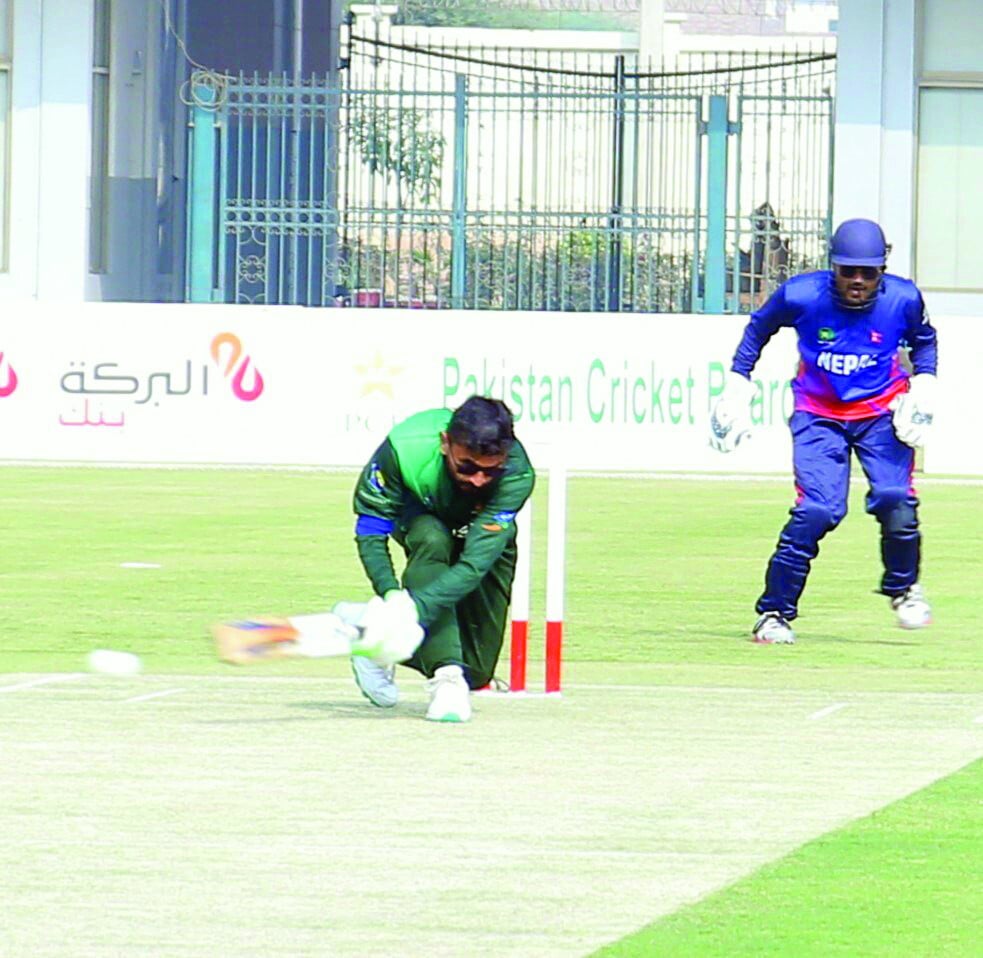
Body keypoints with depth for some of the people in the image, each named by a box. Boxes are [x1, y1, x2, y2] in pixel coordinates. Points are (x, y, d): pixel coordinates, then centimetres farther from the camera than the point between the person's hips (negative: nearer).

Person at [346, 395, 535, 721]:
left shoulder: (517, 475, -42)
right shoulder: (404, 449, -41)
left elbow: (475, 563, -47)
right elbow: (370, 529, -32)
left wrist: (413, 610, -59)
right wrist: (391, 594, -49)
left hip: (482, 525, 1)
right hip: (417, 515, -1)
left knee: (477, 671, -5)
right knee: (432, 541, -39)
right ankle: (446, 673, -40)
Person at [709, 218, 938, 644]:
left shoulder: (902, 299, -14)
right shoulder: (801, 296, -18)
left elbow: (923, 338, 10)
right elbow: (759, 328, 4)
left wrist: (924, 384, -4)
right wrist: (737, 384, 1)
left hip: (881, 412, 1)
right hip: (818, 414, -1)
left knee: (895, 500, -18)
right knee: (817, 510, -18)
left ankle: (903, 587, 12)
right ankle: (774, 612, -3)